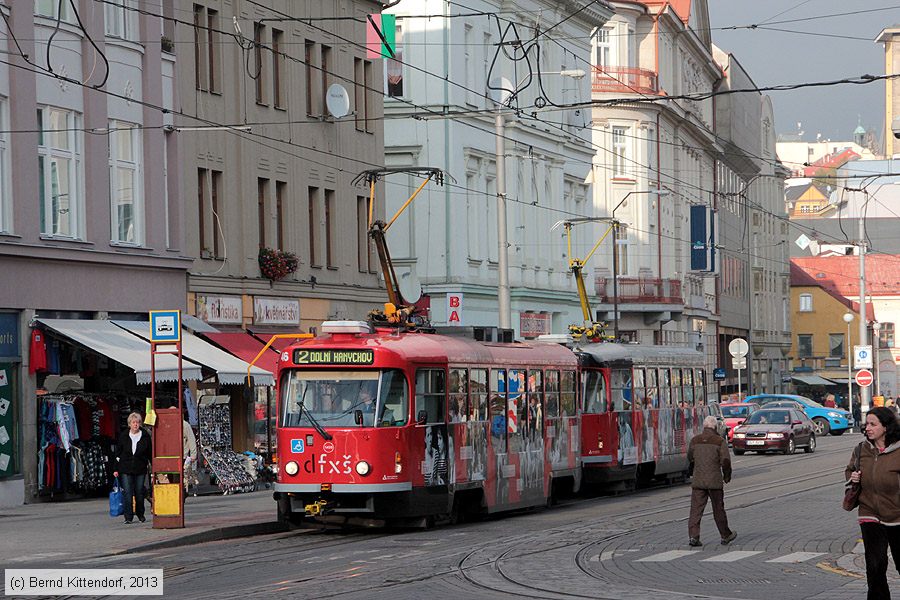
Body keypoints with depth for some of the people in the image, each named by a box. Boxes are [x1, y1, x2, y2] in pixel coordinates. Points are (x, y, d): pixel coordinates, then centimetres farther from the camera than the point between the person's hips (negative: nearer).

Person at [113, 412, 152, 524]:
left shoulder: (145, 436, 3)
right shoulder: (123, 436, 4)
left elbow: (150, 453, 7)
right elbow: (118, 453, 7)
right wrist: (116, 469, 3)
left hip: (140, 469, 0)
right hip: (126, 469, 0)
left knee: (139, 493, 6)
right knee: (128, 494, -6)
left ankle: (140, 514, 24)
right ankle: (128, 517, -4)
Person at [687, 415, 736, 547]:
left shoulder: (695, 440, 3)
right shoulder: (719, 441, -7)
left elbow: (690, 458, 16)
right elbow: (726, 461, -9)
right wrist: (727, 476, 7)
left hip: (697, 481, 2)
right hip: (715, 481, -2)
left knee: (696, 509, 1)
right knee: (718, 509, 10)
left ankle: (693, 536, -11)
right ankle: (725, 536, 23)